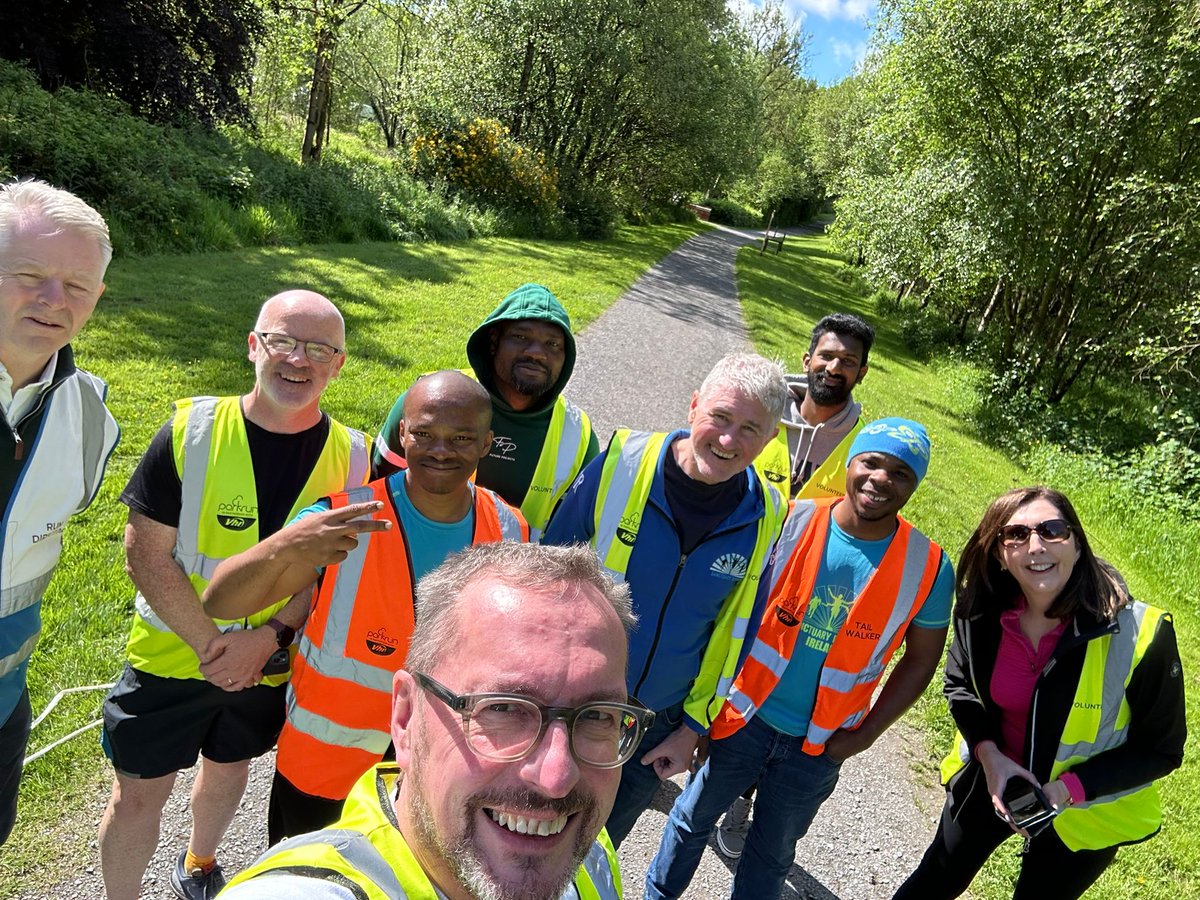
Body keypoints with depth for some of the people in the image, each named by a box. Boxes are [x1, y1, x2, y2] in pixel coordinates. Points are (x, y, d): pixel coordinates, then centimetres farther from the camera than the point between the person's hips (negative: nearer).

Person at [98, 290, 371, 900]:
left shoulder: (351, 457, -13)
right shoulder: (190, 431, -17)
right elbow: (145, 557, -15)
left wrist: (270, 634, -20)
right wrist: (211, 644, -18)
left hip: (272, 665, 2)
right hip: (172, 658, -2)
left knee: (229, 768, 25)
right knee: (139, 793, 12)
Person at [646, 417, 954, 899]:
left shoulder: (928, 569, -12)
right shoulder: (788, 522, -16)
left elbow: (919, 662, 0)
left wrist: (863, 736, -5)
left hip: (818, 746, 0)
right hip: (745, 715, 0)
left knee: (772, 852, 21)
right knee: (693, 818, 21)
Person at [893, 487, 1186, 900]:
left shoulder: (1141, 634, -29)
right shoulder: (980, 612, -19)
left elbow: (1160, 748, -16)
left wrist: (1070, 788, -25)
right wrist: (989, 755, -17)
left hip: (1084, 813, -2)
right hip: (987, 781, 3)